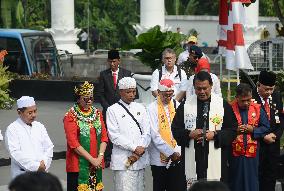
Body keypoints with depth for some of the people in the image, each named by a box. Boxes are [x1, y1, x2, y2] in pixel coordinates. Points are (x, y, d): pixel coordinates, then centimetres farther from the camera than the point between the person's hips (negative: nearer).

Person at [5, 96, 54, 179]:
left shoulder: (40, 127, 14)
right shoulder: (12, 129, -4)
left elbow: (49, 147, 11)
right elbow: (15, 153, -12)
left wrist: (44, 164, -8)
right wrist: (36, 166, -15)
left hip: (41, 173, 5)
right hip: (22, 174, -5)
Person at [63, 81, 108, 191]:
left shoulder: (97, 113, 11)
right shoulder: (70, 116, -6)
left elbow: (104, 137, 8)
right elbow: (73, 143, -12)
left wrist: (100, 156, -8)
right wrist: (91, 159, -15)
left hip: (97, 164, 5)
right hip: (78, 164, -5)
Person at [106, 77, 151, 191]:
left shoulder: (140, 108, 13)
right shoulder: (113, 110, 0)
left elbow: (147, 133, 7)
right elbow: (114, 136, -7)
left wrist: (139, 152, -7)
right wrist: (135, 148, -12)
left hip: (140, 160, 4)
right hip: (122, 160, -4)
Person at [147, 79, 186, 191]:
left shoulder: (177, 106, 6)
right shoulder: (152, 108, -4)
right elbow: (155, 136, -9)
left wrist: (177, 152, -8)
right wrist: (171, 153, -13)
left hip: (177, 157, 3)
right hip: (160, 158, -3)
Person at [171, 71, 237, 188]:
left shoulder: (223, 105, 4)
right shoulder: (185, 105, 7)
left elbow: (233, 130, 3)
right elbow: (175, 129, 8)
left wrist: (215, 135, -11)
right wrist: (189, 134, -10)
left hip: (215, 161, -1)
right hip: (192, 160, 1)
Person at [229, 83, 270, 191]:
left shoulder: (258, 109, 3)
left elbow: (266, 128, 4)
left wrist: (253, 130, -11)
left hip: (252, 154, 2)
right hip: (235, 154, -2)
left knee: (251, 182, 7)